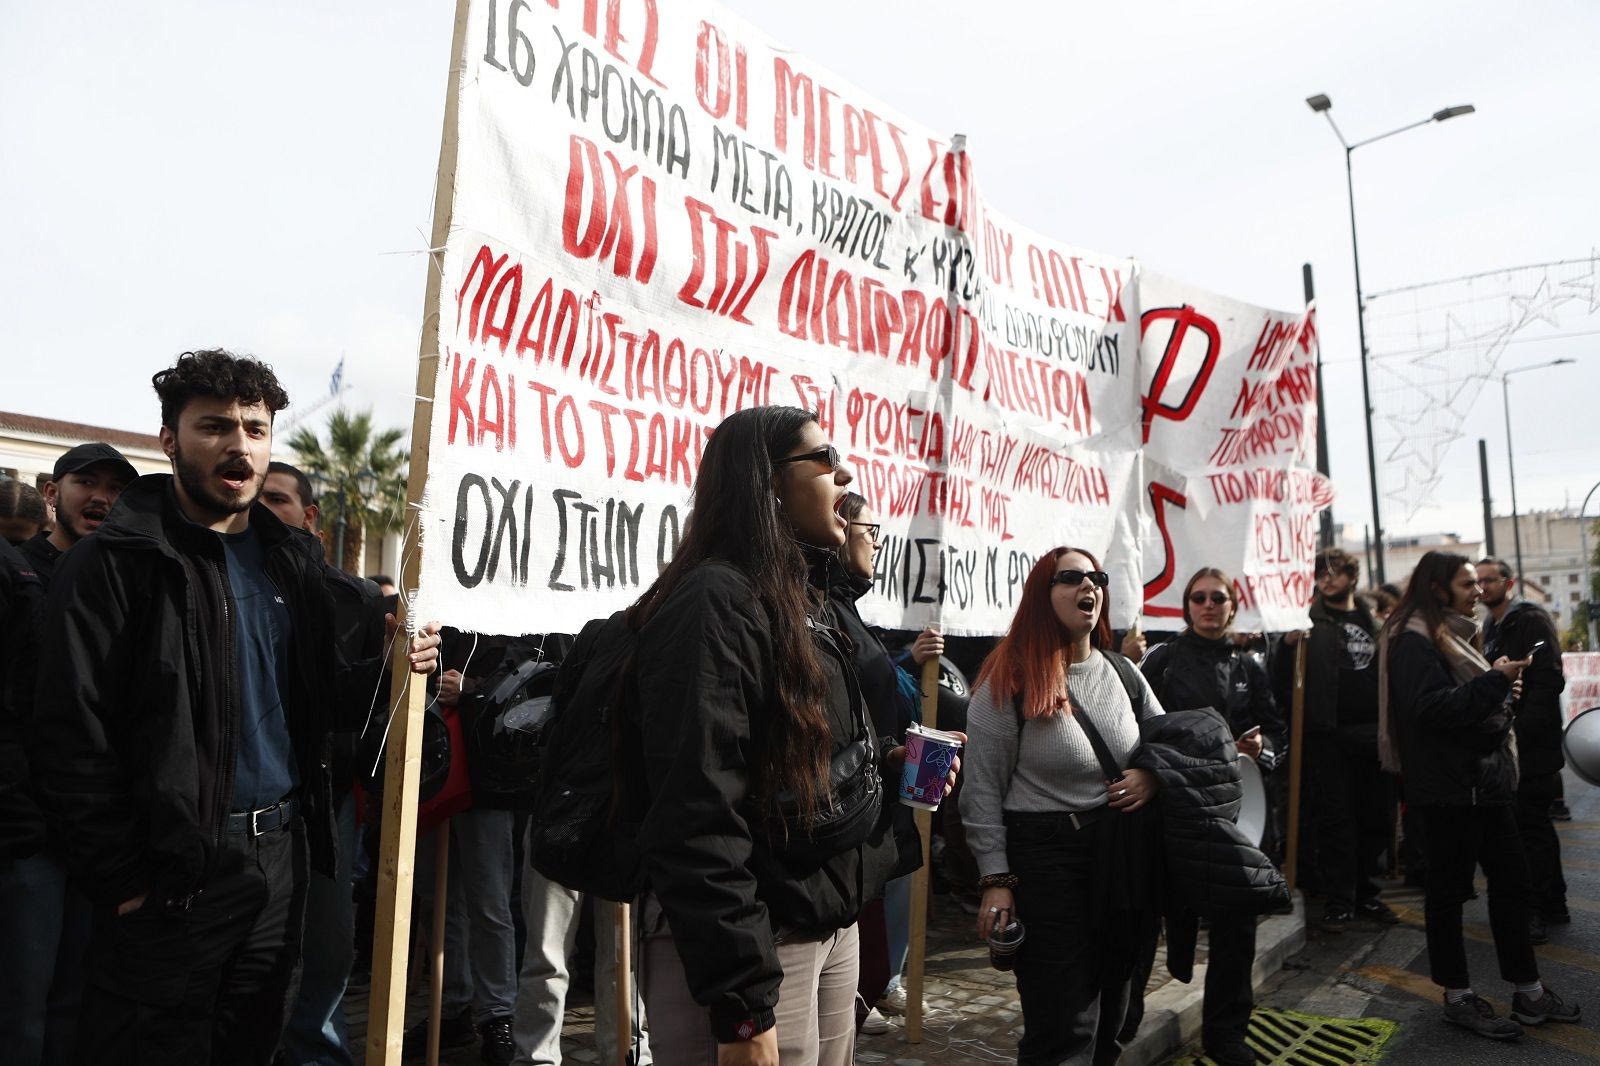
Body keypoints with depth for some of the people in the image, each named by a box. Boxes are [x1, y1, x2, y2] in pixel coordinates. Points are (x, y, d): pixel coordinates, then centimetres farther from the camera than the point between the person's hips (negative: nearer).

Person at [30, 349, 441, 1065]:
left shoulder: (293, 559, 9)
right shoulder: (116, 563, -10)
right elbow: (75, 740, -14)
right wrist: (125, 881, -14)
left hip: (284, 852, 6)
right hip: (173, 871, -5)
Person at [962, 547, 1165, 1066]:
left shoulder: (1123, 674, 7)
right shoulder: (1008, 680, -10)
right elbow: (982, 792, -9)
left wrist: (1153, 775, -2)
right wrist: (997, 881, -12)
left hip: (1123, 855, 6)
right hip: (1045, 855, -6)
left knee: (1112, 1015, 18)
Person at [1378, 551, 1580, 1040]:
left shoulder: (1456, 633, 17)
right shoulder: (1414, 640, -15)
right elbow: (1432, 707, -25)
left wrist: (1502, 691, 7)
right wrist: (1496, 680, -21)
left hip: (1485, 779, 10)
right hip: (1448, 785, -10)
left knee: (1511, 877, 13)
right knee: (1449, 888, 1)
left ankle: (1528, 991, 25)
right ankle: (1458, 997, 13)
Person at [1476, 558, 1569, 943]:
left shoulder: (1531, 620, -11)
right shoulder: (1492, 628, 15)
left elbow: (1548, 680, -19)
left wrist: (1523, 729, -23)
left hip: (1532, 744, -9)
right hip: (1509, 742, 9)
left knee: (1530, 826, -6)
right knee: (1536, 824, 16)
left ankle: (1538, 911, 2)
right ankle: (1553, 905, 27)